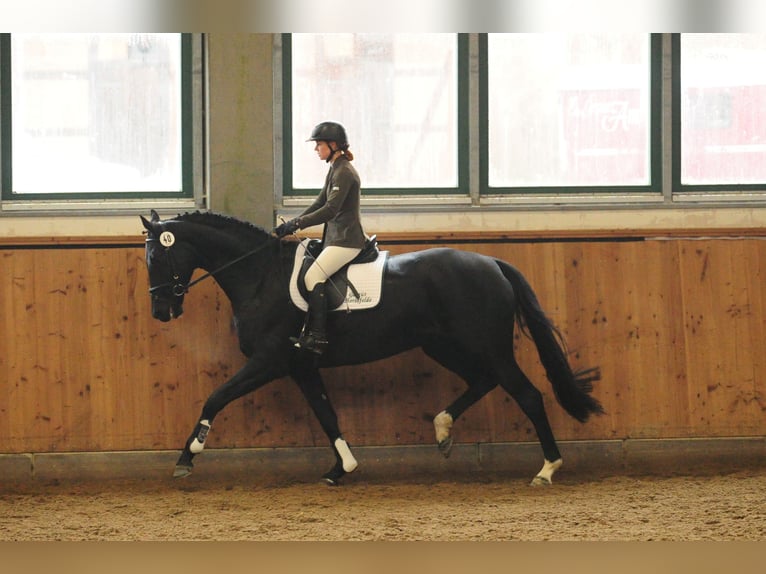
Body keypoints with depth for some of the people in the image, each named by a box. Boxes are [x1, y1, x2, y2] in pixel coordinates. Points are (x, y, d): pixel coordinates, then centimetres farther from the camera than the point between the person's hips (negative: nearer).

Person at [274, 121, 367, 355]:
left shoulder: (344, 172, -15)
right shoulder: (335, 170, 16)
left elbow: (330, 210, -23)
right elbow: (319, 203, 18)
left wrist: (296, 224, -22)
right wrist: (291, 225, 8)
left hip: (346, 240, -11)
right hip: (336, 238, 11)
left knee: (313, 275, -22)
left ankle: (318, 336, -24)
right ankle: (307, 330, 8)